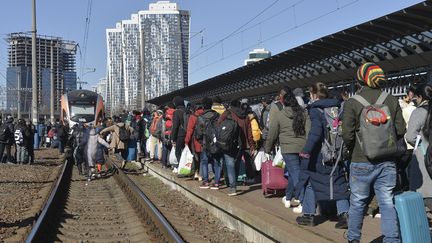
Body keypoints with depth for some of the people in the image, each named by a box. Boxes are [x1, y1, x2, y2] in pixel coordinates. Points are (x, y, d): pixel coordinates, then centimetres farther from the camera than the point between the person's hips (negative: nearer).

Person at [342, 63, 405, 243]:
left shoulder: (352, 102, -10)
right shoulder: (392, 101, 1)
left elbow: (347, 134, -12)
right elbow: (400, 130, 3)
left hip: (361, 162, -2)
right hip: (387, 162, 2)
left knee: (358, 202, 12)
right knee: (387, 203, 8)